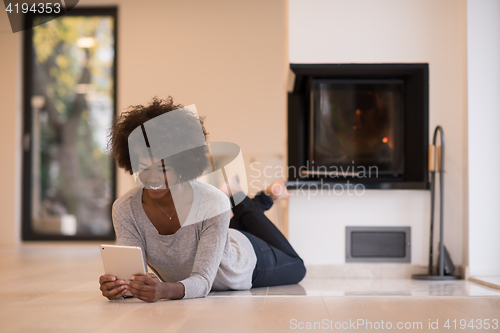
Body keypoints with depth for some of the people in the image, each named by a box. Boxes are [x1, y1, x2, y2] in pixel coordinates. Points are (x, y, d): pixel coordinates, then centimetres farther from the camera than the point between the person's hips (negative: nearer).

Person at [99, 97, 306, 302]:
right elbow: (133, 273, -34)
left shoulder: (213, 204, -43)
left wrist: (166, 290, -68)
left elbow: (202, 281, -46)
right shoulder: (124, 209, -33)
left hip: (245, 264, -3)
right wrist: (118, 285, -59)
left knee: (295, 268, 28)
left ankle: (245, 207, 34)